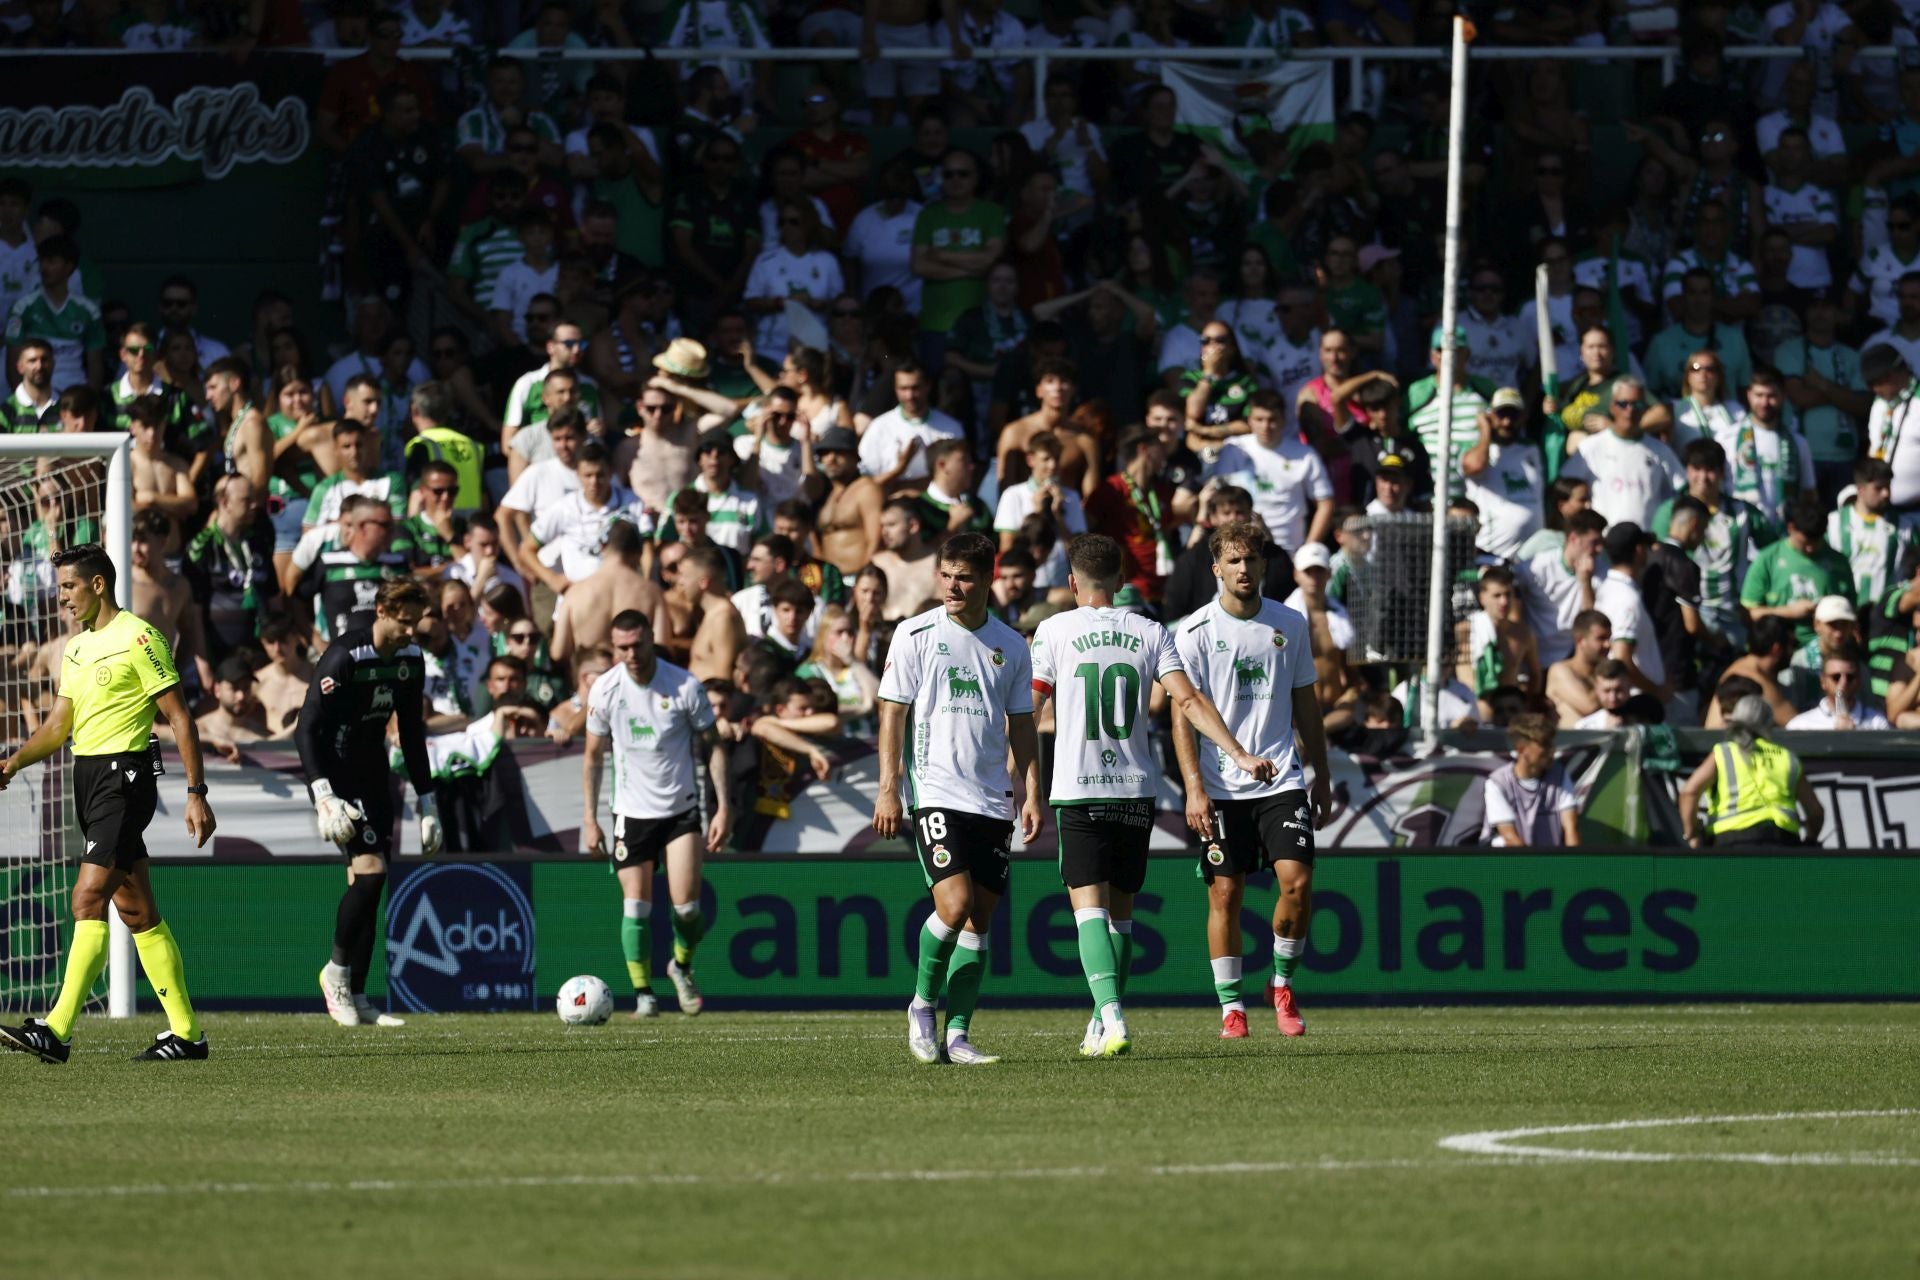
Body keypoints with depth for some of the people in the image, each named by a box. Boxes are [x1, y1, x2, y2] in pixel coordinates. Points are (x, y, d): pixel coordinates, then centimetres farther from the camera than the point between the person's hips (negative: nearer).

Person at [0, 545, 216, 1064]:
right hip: (88, 776, 9)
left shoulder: (138, 638, -9)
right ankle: (186, 1031, 12)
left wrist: (196, 792, -14)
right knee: (137, 910, 9)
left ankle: (57, 1030, -21)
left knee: (88, 899, -16)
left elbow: (179, 717, -10)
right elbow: (58, 725, 19)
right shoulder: (76, 649, 17)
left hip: (124, 776, -9)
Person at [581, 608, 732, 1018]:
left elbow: (713, 745, -1)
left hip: (681, 808, -1)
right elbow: (593, 757, 7)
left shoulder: (684, 685, -10)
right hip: (631, 811, 1)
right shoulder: (605, 690, -5)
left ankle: (682, 966, 19)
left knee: (686, 904, -10)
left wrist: (723, 807, -8)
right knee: (636, 904, -6)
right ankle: (643, 994, 4)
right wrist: (590, 819, 3)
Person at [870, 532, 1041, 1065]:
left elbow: (1021, 725, 16)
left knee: (980, 919, 2)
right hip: (934, 794, -4)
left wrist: (1031, 794, 7)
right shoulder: (915, 635, 0)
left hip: (992, 799, 4)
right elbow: (892, 715, 0)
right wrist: (888, 789, -8)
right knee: (954, 904, -19)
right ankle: (923, 1004, 4)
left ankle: (957, 1034, 6)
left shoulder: (1010, 646, 10)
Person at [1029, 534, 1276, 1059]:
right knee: (1120, 909, 14)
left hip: (1078, 792, -3)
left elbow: (1025, 712, 0)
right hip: (1135, 789, 3)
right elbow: (1188, 700, -4)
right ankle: (1103, 1026, 17)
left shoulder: (1054, 631, 0)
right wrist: (1239, 754, -4)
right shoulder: (1150, 633, 6)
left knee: (1089, 904, -7)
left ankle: (1111, 1016, -26)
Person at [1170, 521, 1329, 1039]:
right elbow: (1183, 714, -5)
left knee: (1297, 881, -11)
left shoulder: (1290, 625, 7)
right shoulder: (1196, 632, -3)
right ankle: (1231, 1007, 8)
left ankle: (1283, 983, 10)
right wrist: (1194, 788, -14)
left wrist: (1322, 777, 15)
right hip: (1220, 786, -2)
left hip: (1282, 780, 2)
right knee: (1224, 893, -1)